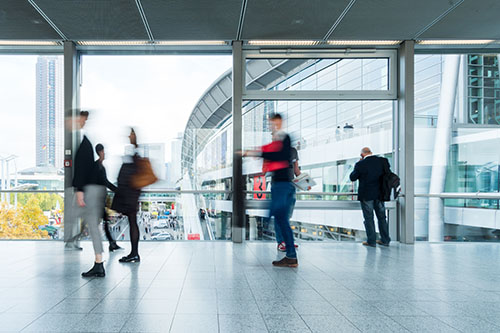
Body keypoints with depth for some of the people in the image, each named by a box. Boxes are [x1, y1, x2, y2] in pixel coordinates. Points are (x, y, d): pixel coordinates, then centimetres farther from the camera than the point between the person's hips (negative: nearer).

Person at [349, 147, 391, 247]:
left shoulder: (360, 164, -14)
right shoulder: (383, 161, -1)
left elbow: (352, 178, -4)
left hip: (366, 195, -5)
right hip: (380, 194, 5)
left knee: (369, 218, 5)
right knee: (382, 217, 15)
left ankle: (371, 241, 7)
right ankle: (385, 240, 21)